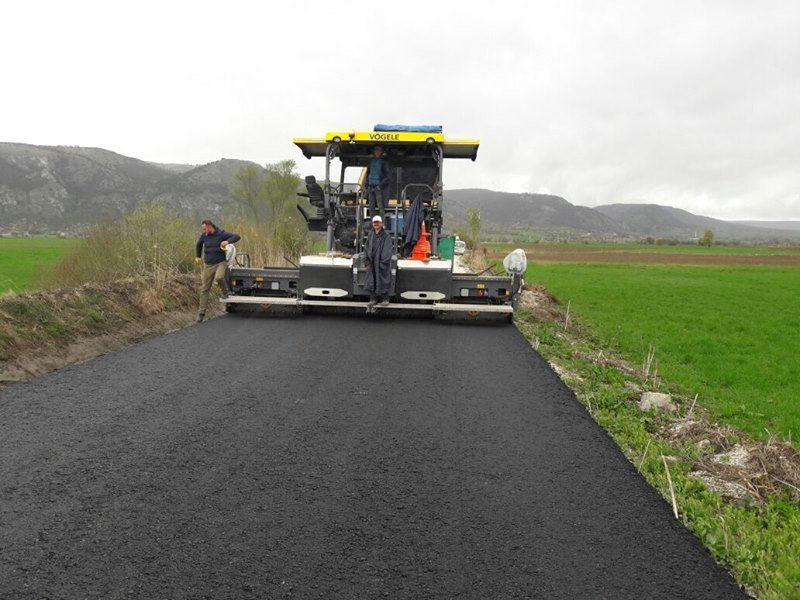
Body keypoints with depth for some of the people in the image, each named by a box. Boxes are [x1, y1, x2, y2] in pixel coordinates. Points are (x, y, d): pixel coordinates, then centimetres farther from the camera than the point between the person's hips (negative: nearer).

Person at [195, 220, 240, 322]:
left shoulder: (221, 234, -9)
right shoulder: (204, 236, 3)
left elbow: (236, 237, -16)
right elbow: (199, 245, 24)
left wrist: (227, 241, -33)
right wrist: (198, 257, 29)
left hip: (221, 263, -4)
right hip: (208, 265, 4)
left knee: (219, 278, -35)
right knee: (204, 289, 2)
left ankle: (225, 290, 0)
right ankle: (202, 313, 10)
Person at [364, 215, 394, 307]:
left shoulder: (385, 236, -5)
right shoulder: (370, 235, 11)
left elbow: (387, 251, -9)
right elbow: (366, 248, 12)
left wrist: (383, 263, -13)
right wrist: (368, 262, 3)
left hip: (382, 264, -5)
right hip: (372, 263, 5)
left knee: (382, 281, 0)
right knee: (371, 281, 6)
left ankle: (385, 299, 11)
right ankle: (373, 299, 15)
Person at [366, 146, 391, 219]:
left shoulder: (384, 161, 0)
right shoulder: (371, 160, 17)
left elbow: (388, 175, -5)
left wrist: (381, 185, -12)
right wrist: (368, 185, 12)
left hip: (380, 187, -5)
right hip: (371, 187, 6)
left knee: (381, 207, -10)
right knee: (371, 207, 5)